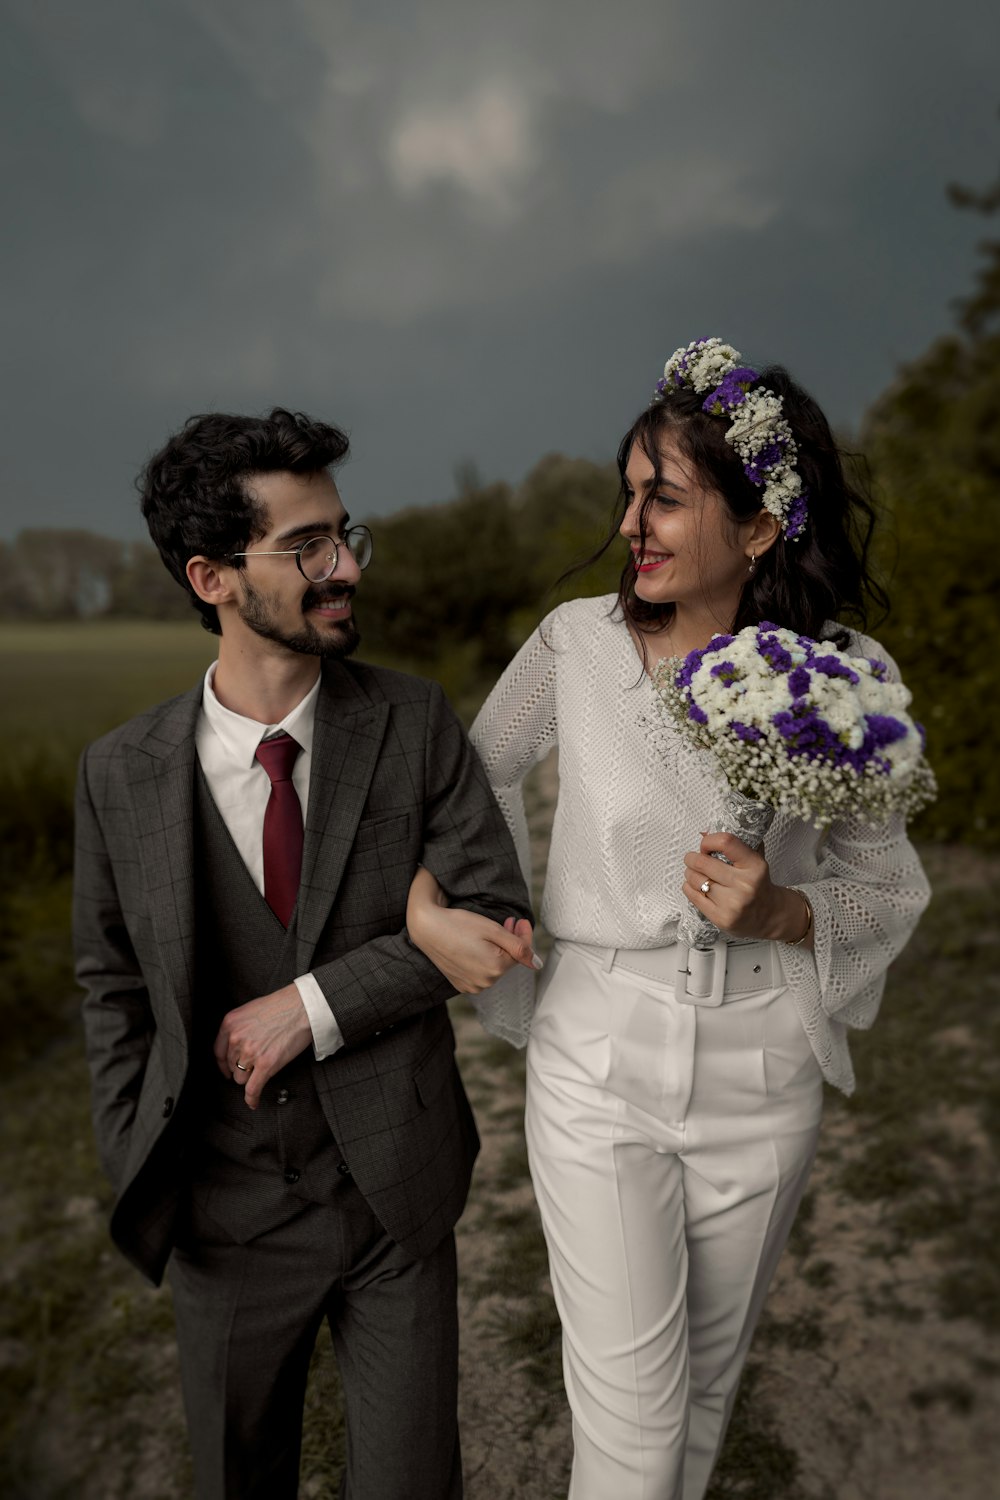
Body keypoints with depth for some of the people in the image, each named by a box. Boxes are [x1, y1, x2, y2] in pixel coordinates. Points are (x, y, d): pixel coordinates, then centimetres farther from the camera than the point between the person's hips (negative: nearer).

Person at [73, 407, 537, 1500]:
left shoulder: (414, 723, -10)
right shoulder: (120, 774, -8)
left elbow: (494, 907, -12)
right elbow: (112, 983, 3)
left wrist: (315, 1004, -19)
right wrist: (135, 1171, 2)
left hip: (393, 1191, 0)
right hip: (221, 1203, 1)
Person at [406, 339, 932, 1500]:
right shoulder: (577, 642, -9)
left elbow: (887, 888, 0)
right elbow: (468, 775, 7)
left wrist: (775, 913, -20)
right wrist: (425, 907, -5)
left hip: (761, 1079, 1)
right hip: (596, 1064, -1)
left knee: (707, 1373, 23)